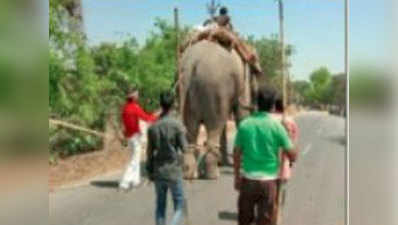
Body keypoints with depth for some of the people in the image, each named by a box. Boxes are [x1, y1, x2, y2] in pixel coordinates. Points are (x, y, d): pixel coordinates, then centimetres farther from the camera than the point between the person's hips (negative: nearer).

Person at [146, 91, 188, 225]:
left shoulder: (153, 127, 0)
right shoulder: (177, 125, -12)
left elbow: (150, 152, 4)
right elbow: (184, 148, -11)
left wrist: (150, 172, 13)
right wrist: (183, 134, 7)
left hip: (158, 172, 4)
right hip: (174, 172, -4)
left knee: (160, 206, 15)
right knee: (179, 206, 7)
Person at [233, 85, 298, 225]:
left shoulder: (245, 124, -3)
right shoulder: (276, 126, -10)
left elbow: (237, 154, 1)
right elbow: (293, 156, -7)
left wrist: (237, 177, 11)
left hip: (248, 178, 2)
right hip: (268, 180, -2)